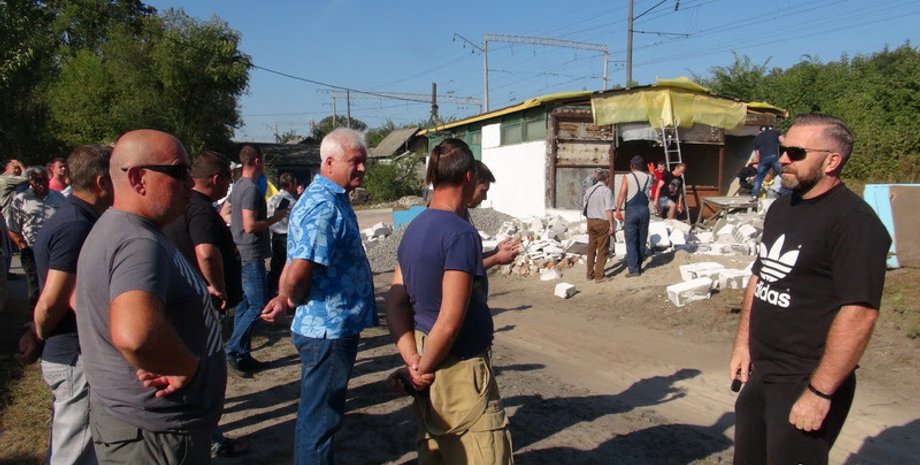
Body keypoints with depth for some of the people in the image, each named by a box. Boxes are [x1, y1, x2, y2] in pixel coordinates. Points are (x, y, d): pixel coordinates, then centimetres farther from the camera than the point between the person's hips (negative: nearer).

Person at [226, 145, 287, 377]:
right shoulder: (250, 188, -17)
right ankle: (233, 350, -4)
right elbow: (250, 225, -23)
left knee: (244, 305, 12)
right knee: (257, 306, -6)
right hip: (251, 255, -10)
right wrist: (275, 218, -10)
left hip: (241, 253, 10)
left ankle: (243, 356, 18)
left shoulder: (238, 186, 13)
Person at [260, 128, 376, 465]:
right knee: (319, 418, 5)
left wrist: (286, 297, 13)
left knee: (321, 413, 23)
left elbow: (295, 270, 19)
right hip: (330, 329, -10)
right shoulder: (324, 207, -23)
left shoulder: (332, 199, 10)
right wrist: (293, 299, -12)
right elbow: (297, 274, -31)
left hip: (332, 326, 10)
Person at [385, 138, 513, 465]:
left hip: (429, 359, 9)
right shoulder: (461, 233, -20)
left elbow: (396, 302, 7)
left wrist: (413, 361, 0)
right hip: (459, 369, -9)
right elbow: (449, 323, -23)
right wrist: (423, 370, -10)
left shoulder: (414, 228, 6)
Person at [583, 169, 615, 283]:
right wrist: (611, 224, -12)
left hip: (590, 221, 6)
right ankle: (599, 275, 4)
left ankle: (590, 274, 21)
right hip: (603, 222, -6)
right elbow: (609, 210, -16)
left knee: (591, 248, 14)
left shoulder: (589, 190, 8)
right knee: (602, 250, 3)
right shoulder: (606, 190, -12)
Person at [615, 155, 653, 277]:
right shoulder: (649, 177, 8)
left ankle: (634, 269, -4)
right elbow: (654, 181, 34)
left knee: (631, 242, 0)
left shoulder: (627, 177, -3)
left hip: (631, 210, -4)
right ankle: (638, 266, 22)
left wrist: (618, 210, -15)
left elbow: (622, 194, -14)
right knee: (642, 241, 14)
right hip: (644, 210, 4)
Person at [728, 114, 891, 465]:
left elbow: (859, 313, -23)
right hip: (760, 374, 8)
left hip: (805, 383, -8)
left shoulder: (854, 221, -18)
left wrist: (819, 394, -23)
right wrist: (743, 343, 11)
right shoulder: (781, 207, 8)